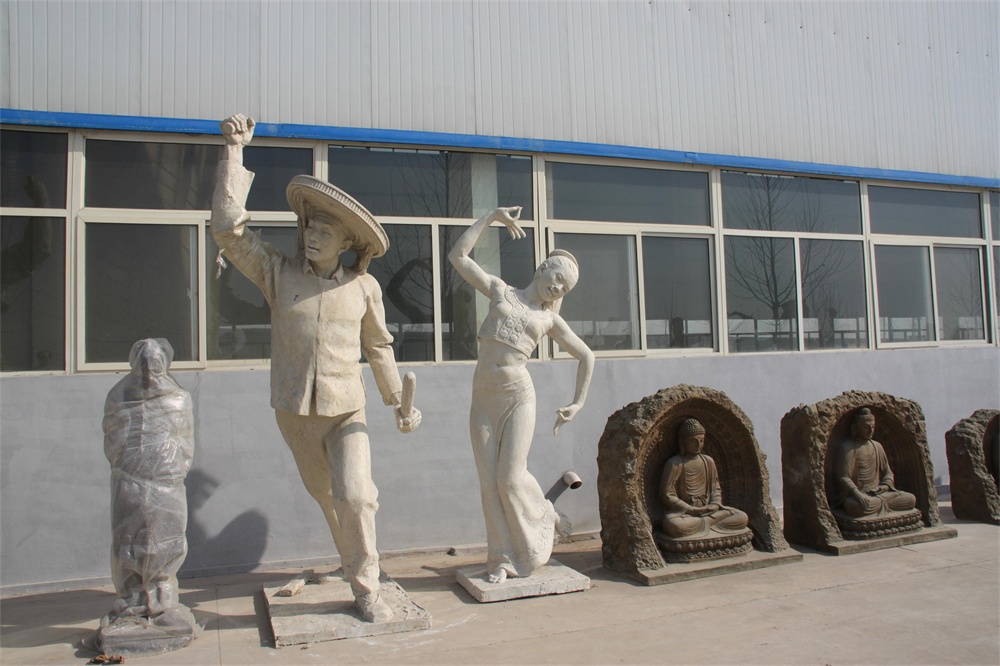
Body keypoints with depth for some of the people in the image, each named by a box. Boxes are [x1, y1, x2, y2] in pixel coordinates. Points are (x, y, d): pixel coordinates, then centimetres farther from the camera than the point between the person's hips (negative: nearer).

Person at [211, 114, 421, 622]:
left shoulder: (364, 287, -2)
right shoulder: (278, 273, -3)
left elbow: (378, 346, 8)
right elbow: (229, 228, -13)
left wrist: (398, 403, 11)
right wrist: (234, 150, -14)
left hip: (346, 411, -2)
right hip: (294, 410, 2)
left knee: (354, 495, -16)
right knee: (326, 495, 18)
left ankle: (365, 588, 1)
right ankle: (356, 558, 44)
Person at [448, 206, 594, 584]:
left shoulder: (550, 319, 11)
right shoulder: (500, 291, 12)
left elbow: (586, 356, 19)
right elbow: (458, 256, 10)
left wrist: (578, 403, 12)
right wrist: (491, 216, 10)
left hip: (518, 396, -1)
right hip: (483, 398, 2)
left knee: (511, 477, -9)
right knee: (490, 480, 0)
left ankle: (543, 516, 22)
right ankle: (501, 559, 11)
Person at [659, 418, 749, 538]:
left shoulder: (708, 461, 11)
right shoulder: (674, 464, -8)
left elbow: (716, 488, 18)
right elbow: (667, 496, -11)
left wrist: (715, 505, -4)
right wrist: (691, 510, -18)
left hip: (708, 509, 6)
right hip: (683, 512, -5)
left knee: (742, 517, -12)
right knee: (673, 525, -40)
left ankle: (702, 522, -15)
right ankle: (709, 521, -21)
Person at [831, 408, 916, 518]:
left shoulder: (877, 446, 16)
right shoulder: (846, 448, -6)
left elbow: (888, 473, 21)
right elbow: (843, 478, -14)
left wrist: (885, 486, -2)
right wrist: (859, 495, -29)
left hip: (877, 493, 7)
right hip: (854, 496, -6)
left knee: (911, 499, -9)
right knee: (854, 506, -40)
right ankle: (882, 504, -17)